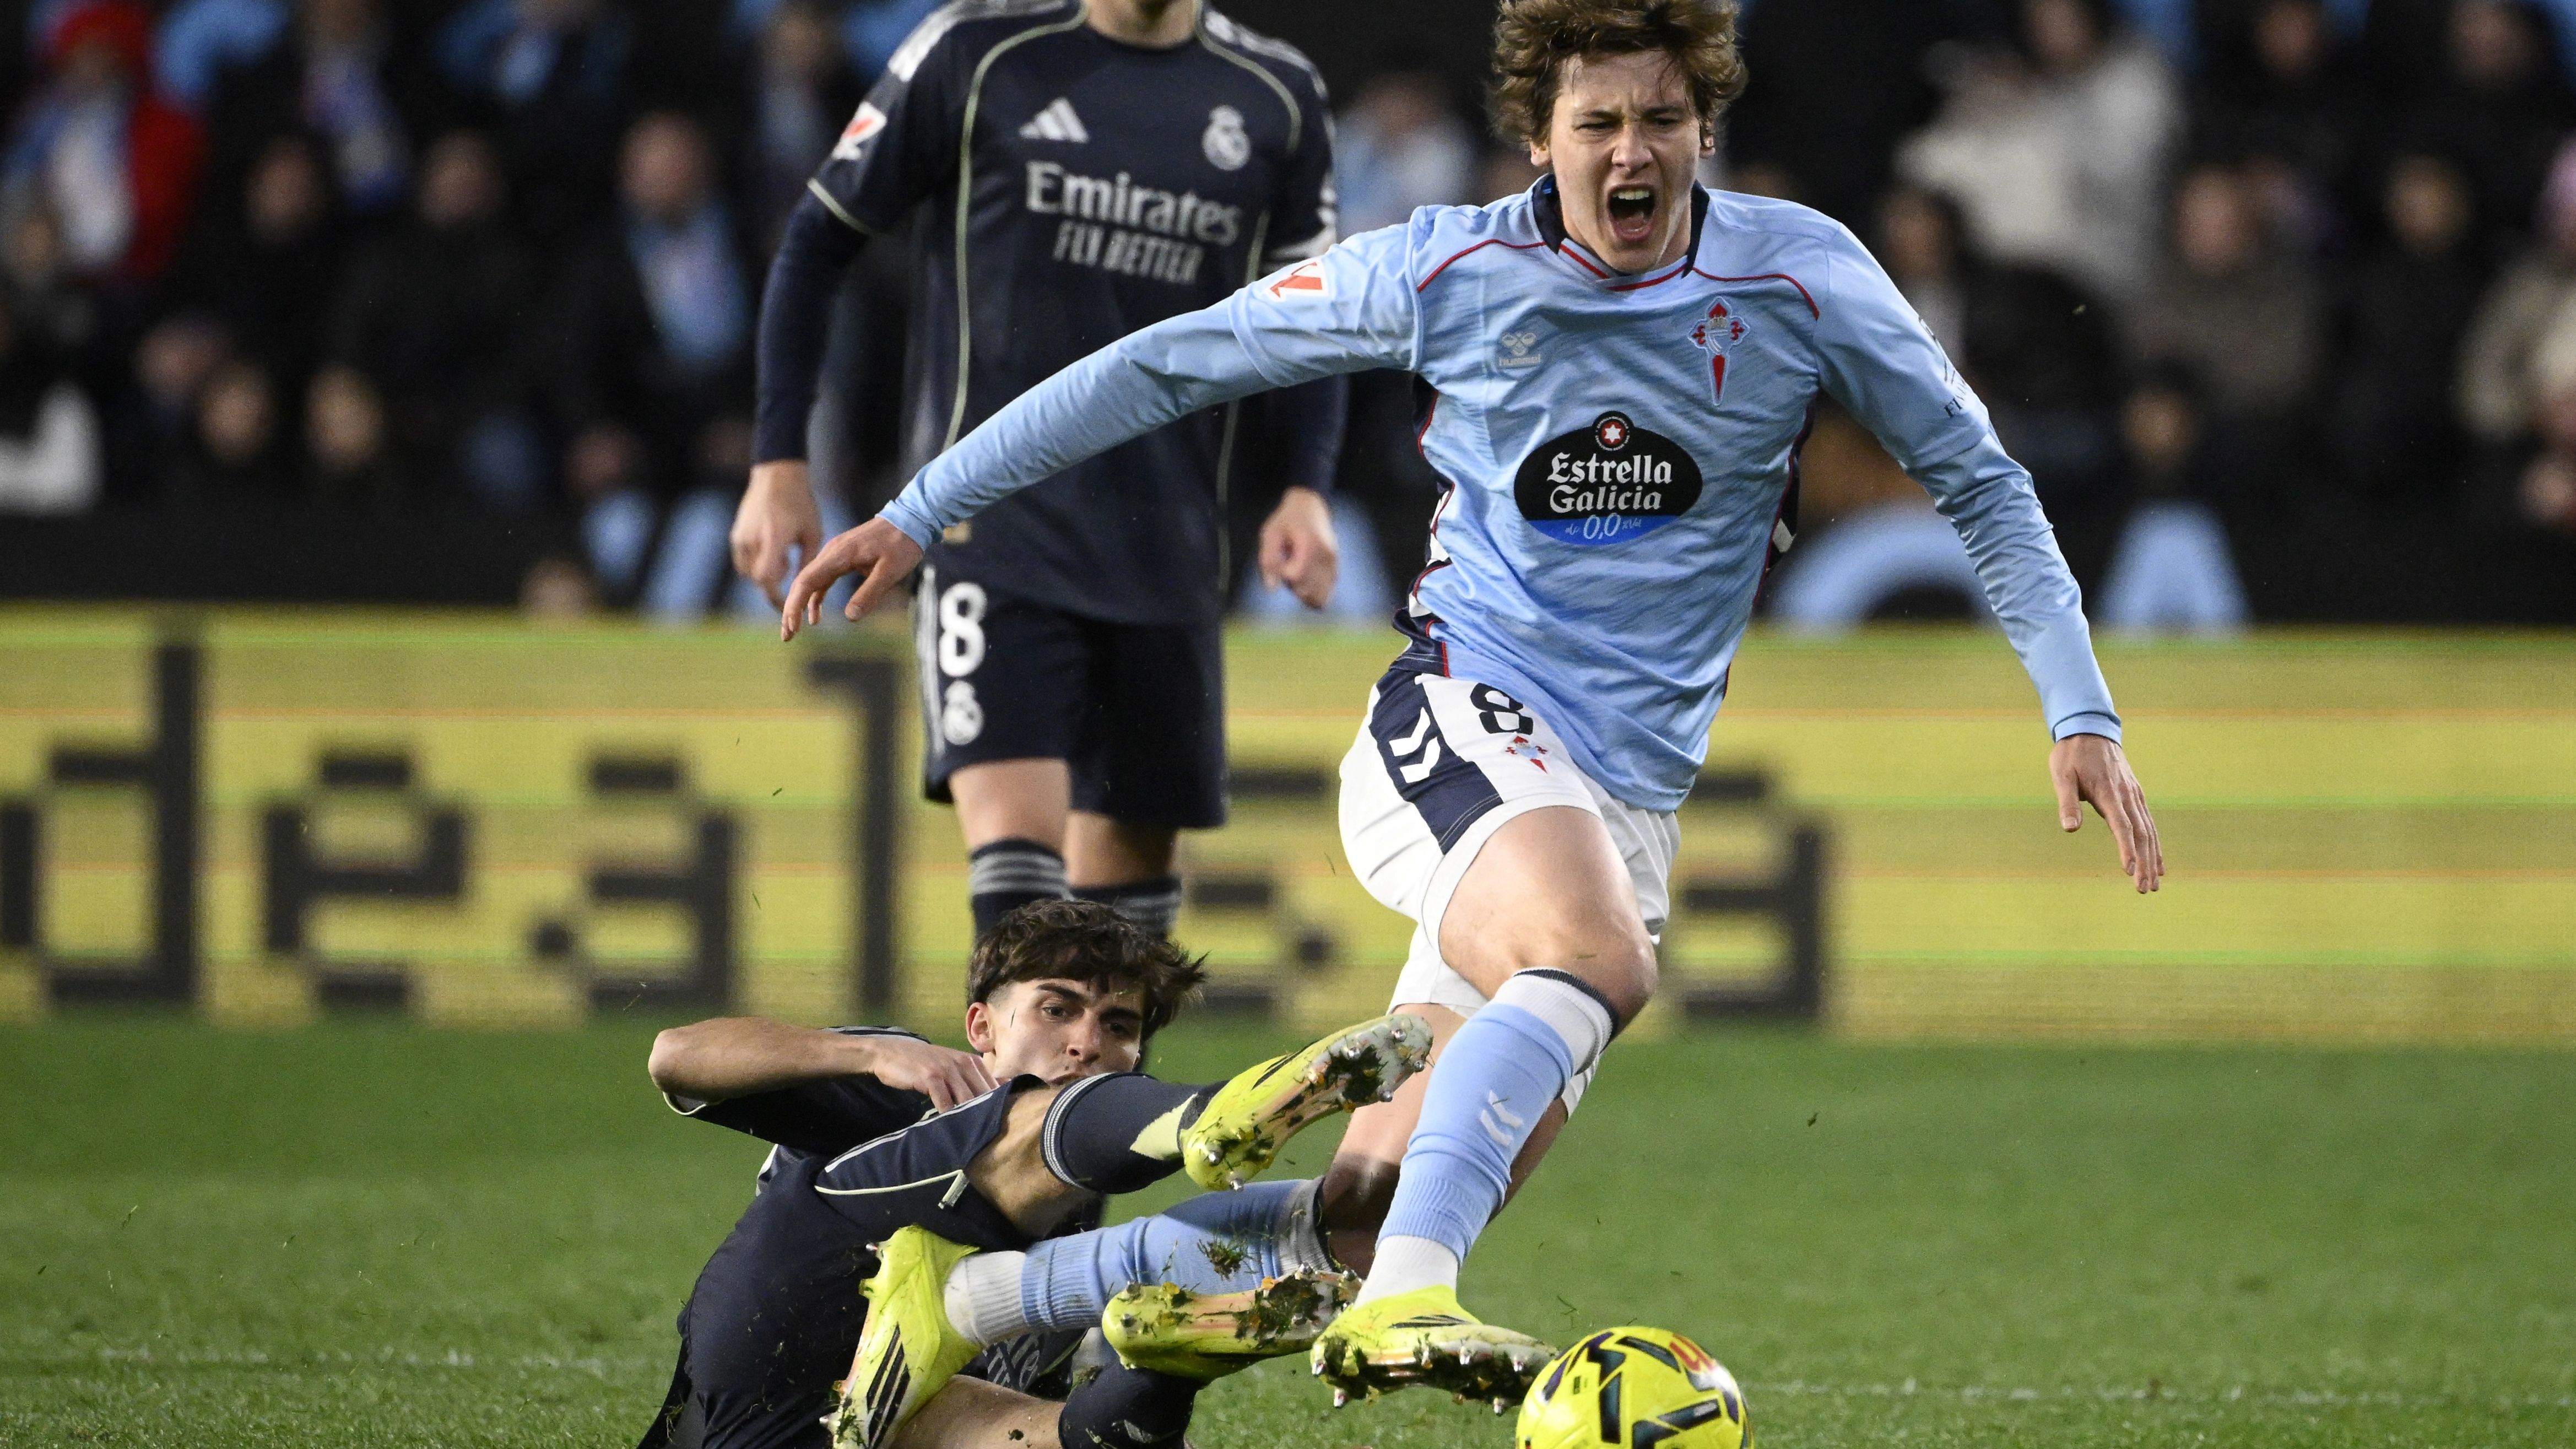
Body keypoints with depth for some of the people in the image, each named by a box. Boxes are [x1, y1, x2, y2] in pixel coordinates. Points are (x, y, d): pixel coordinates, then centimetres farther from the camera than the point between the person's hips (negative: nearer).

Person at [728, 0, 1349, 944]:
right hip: (991, 518, -4)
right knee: (1014, 828, -19)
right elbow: (819, 239, 7)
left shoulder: (1277, 102, 8)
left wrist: (1304, 491, 0)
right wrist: (779, 460, 1)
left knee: (1131, 845, 9)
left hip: (1166, 549, 4)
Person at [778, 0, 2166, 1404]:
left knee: (1444, 1174, -3)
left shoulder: (1802, 276, 0)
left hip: (1632, 793, 4)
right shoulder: (1450, 271, -2)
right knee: (1596, 957, -36)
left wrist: (2081, 713, 0)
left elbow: (1979, 483, 10)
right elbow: (1166, 366, 6)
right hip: (1463, 719, -4)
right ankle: (1399, 1303, -45)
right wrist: (918, 512, 4)